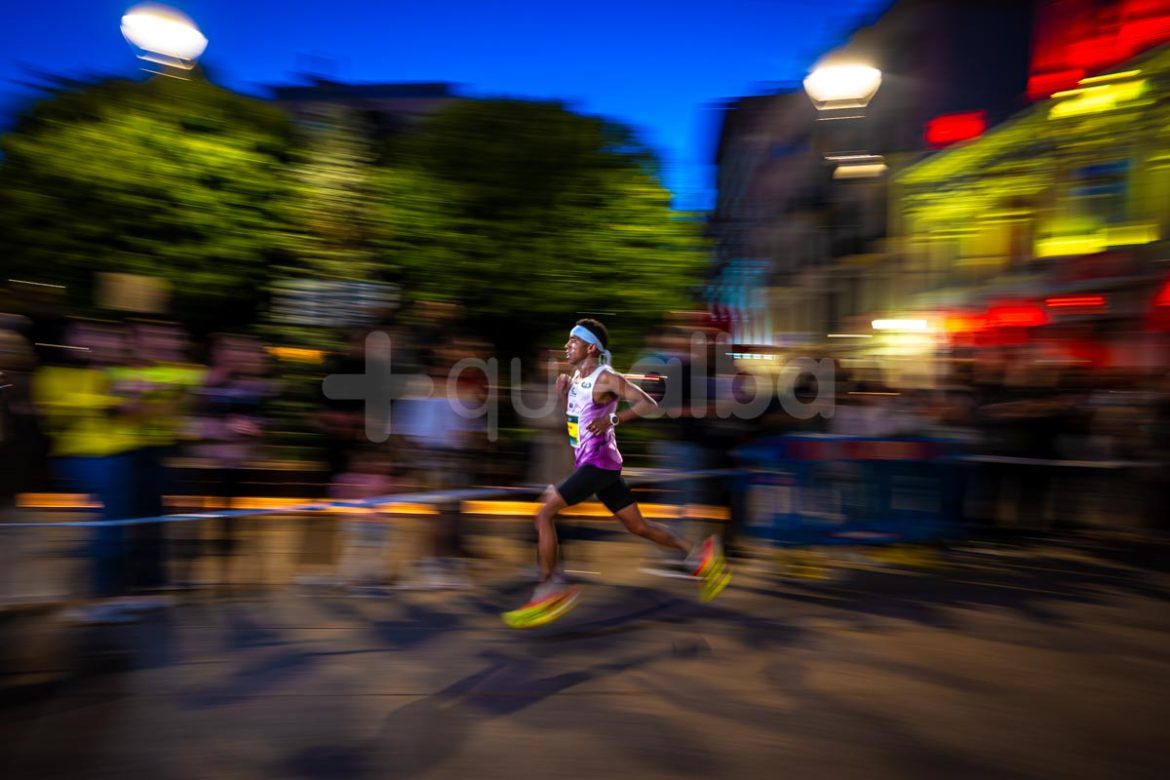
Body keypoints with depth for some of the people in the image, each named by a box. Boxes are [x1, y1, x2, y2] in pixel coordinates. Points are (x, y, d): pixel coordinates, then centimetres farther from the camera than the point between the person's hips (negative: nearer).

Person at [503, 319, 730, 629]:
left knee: (544, 513, -11)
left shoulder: (606, 378, -13)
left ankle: (551, 589, -3)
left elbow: (649, 404, -18)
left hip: (599, 463, -9)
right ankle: (700, 555, 23)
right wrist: (562, 393, 6)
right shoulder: (577, 376, 13)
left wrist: (612, 420, -28)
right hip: (590, 463, 9)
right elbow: (574, 417, 23)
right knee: (639, 526, 13)